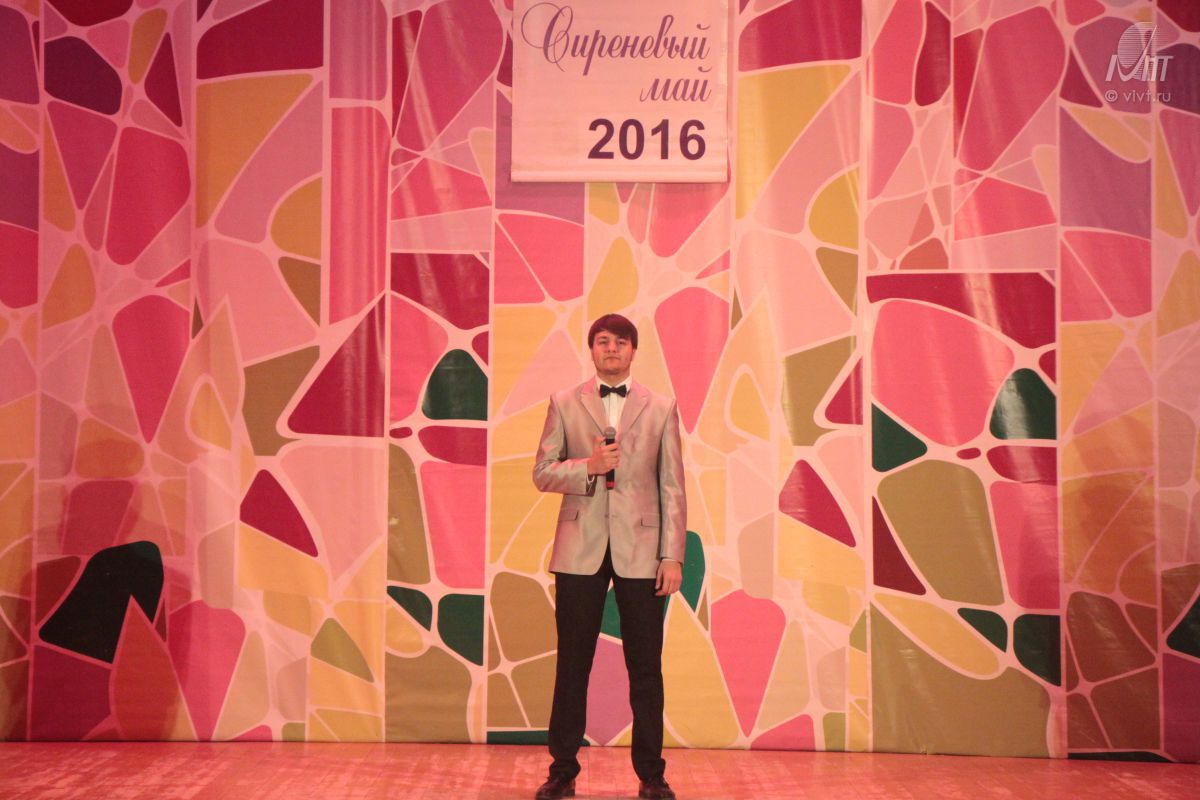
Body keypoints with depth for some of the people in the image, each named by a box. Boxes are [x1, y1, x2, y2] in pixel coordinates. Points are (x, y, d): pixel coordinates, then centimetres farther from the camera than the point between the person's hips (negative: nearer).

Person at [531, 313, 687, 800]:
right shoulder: (564, 404, 8)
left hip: (640, 551, 0)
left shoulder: (661, 409, 8)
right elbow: (542, 473, 5)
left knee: (645, 667, 5)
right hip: (580, 551, 0)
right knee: (572, 664, 6)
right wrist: (588, 466, -13)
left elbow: (672, 488, 5)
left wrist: (673, 556, -2)